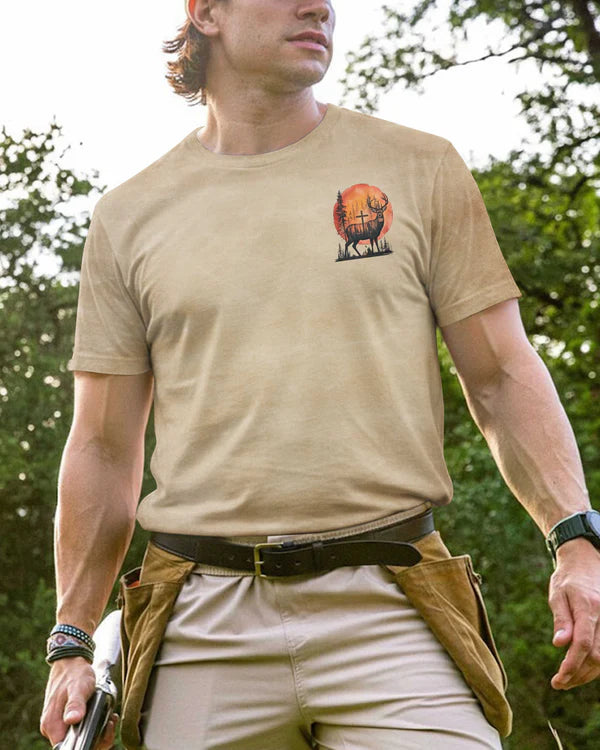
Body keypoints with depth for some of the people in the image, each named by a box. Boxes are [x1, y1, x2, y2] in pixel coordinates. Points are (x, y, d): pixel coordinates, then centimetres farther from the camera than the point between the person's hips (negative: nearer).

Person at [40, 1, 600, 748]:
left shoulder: (420, 168, 9)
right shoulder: (128, 217, 10)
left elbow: (503, 378, 7)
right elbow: (104, 449, 13)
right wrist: (73, 643, 9)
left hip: (387, 610, 0)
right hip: (206, 629, 1)